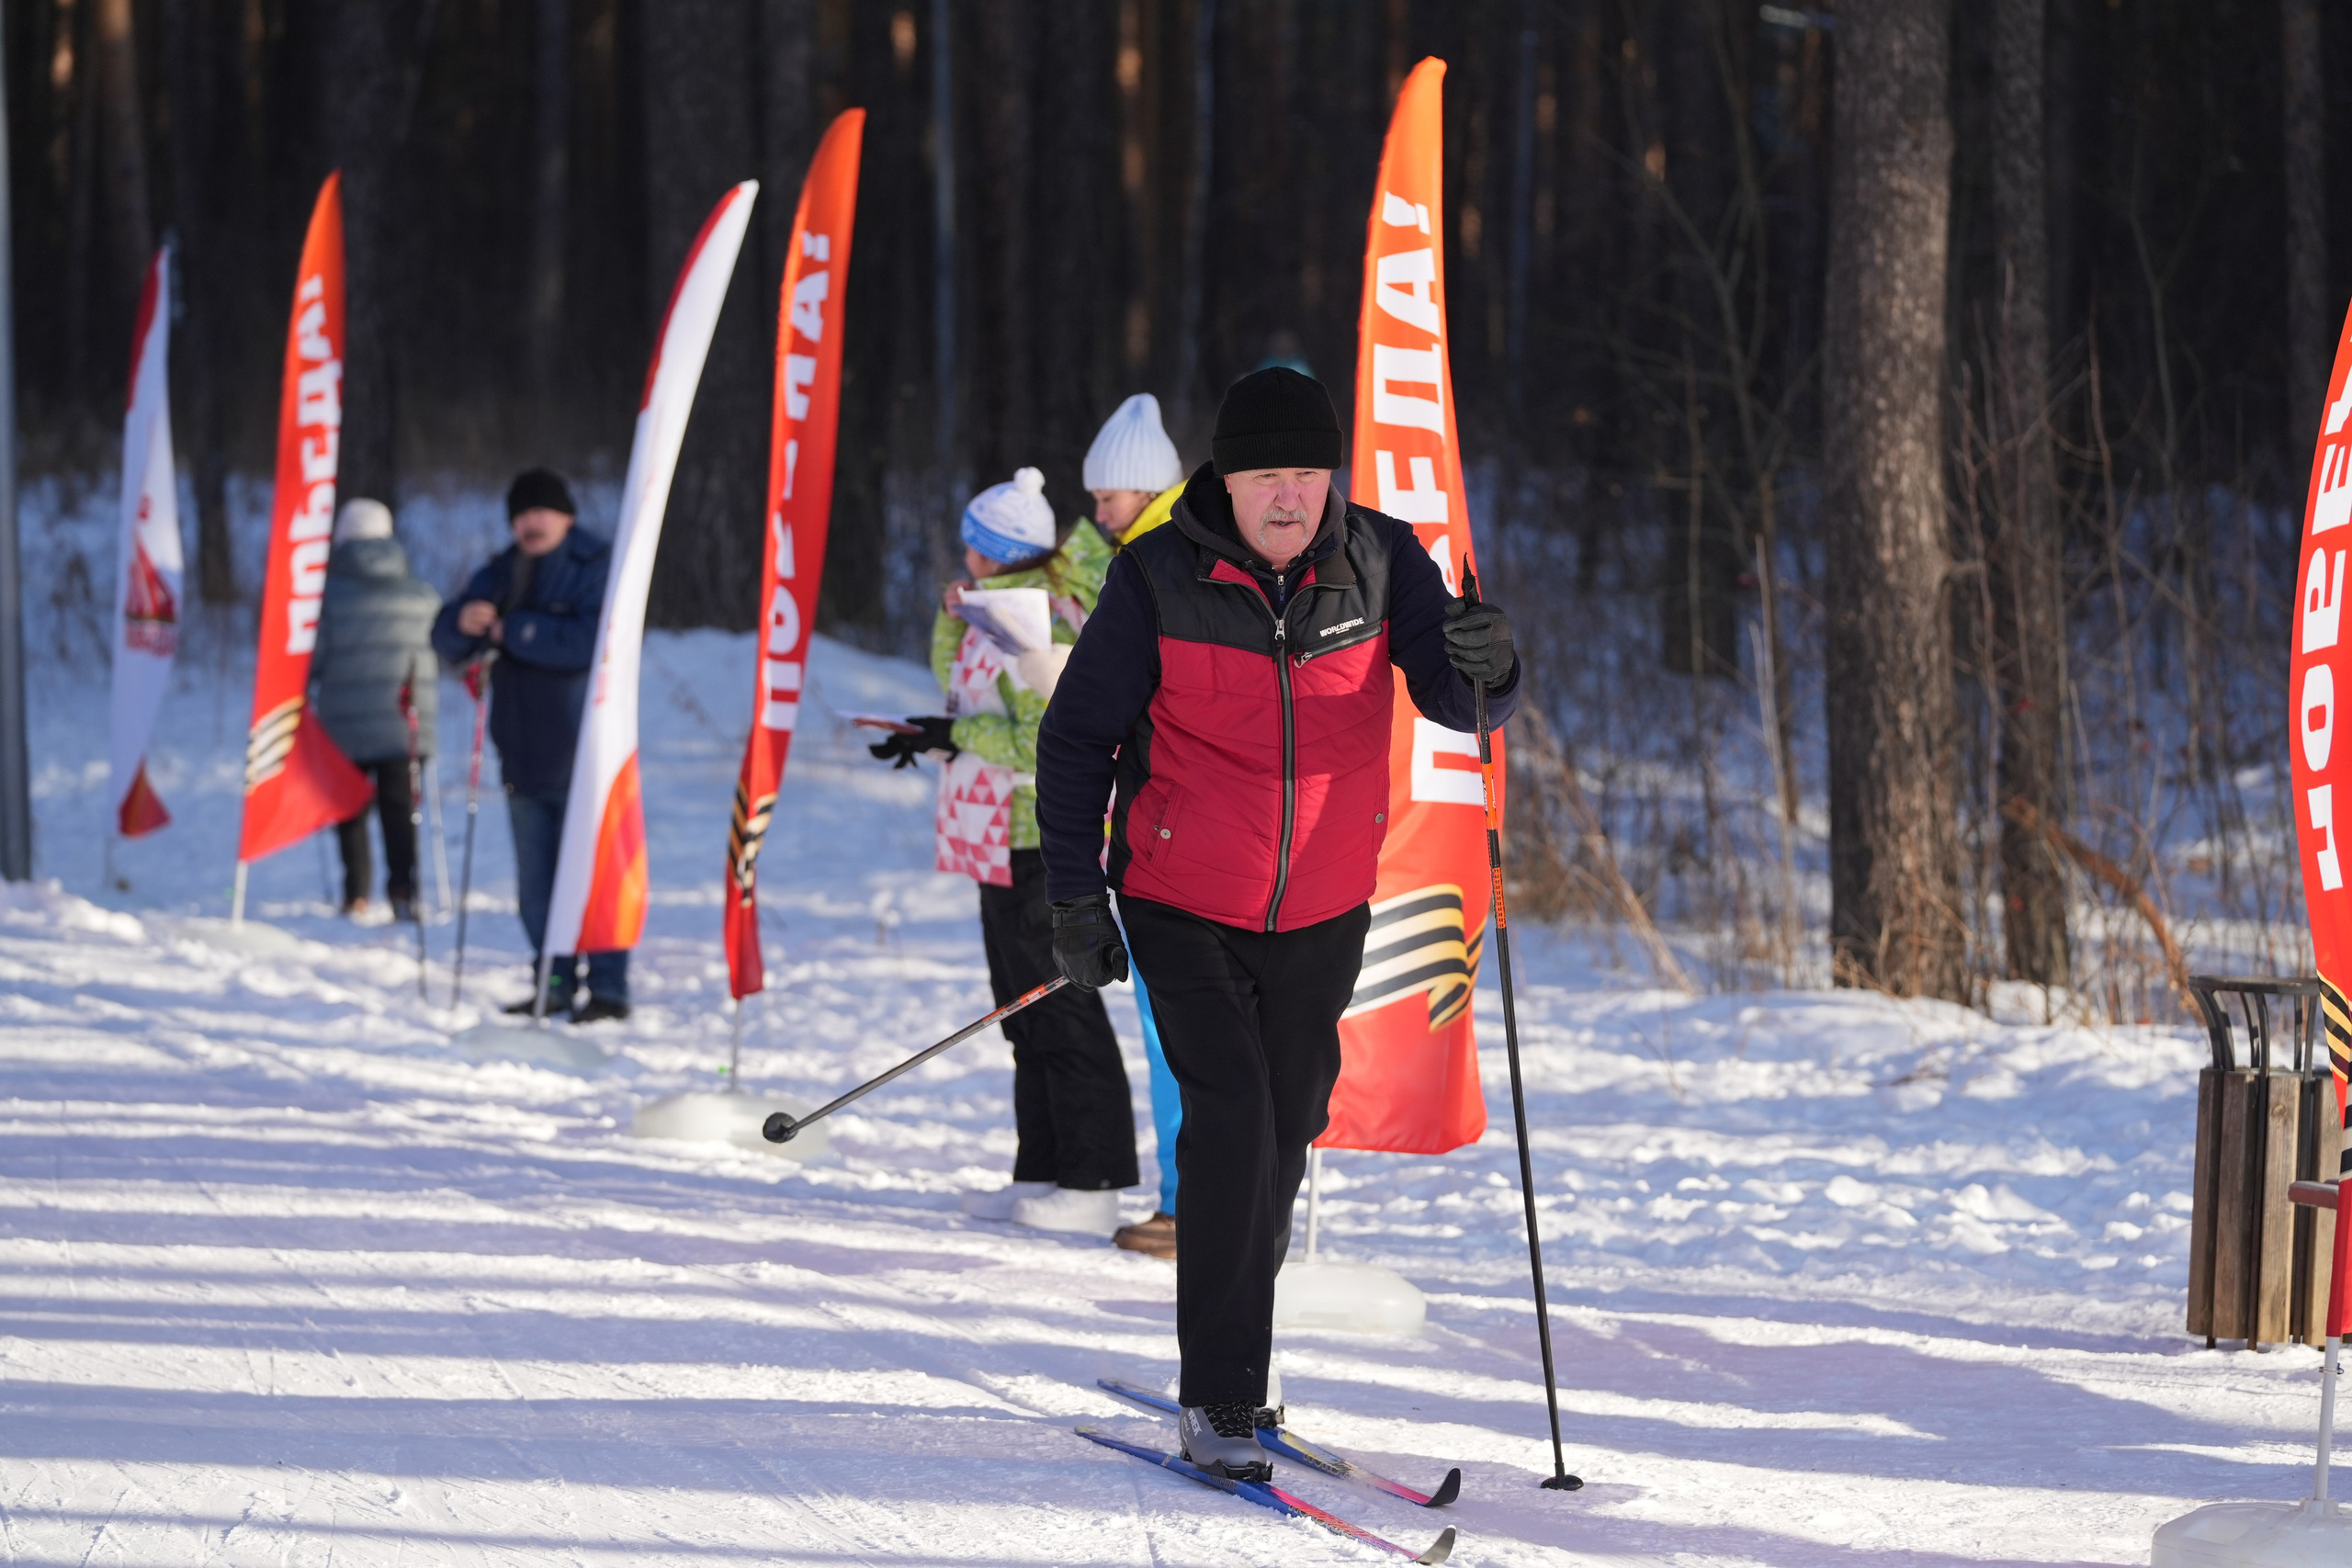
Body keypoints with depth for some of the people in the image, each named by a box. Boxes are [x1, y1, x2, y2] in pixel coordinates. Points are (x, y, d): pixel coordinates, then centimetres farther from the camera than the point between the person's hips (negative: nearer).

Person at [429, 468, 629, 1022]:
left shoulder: (598, 567, -6)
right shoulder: (503, 572, 14)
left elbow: (591, 642, -21)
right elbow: (448, 641, 10)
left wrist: (514, 630, -16)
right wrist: (464, 624, -14)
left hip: (583, 753, -7)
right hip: (524, 757, 7)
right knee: (536, 881, 10)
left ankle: (608, 988, -4)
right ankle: (556, 984, 18)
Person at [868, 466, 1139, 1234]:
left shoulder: (1041, 627, -17)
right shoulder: (1004, 611, 14)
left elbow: (1052, 739, -22)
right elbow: (955, 677, 28)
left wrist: (958, 737, -15)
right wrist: (954, 615, 11)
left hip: (1040, 840, -11)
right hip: (1007, 837, 11)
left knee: (1059, 1004, -9)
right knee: (1029, 1007, 14)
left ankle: (1092, 1185, -8)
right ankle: (1044, 1174, 19)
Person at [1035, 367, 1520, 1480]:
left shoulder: (1379, 564, -7)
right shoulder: (1159, 581, -13)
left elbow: (1456, 699, -13)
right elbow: (1077, 737, -4)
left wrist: (1485, 668, -37)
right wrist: (1075, 898, -8)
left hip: (1323, 915, 3)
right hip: (1186, 908, -3)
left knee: (1288, 1131, 14)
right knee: (1232, 1126, -16)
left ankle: (1237, 1345, 37)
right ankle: (1219, 1401, -12)